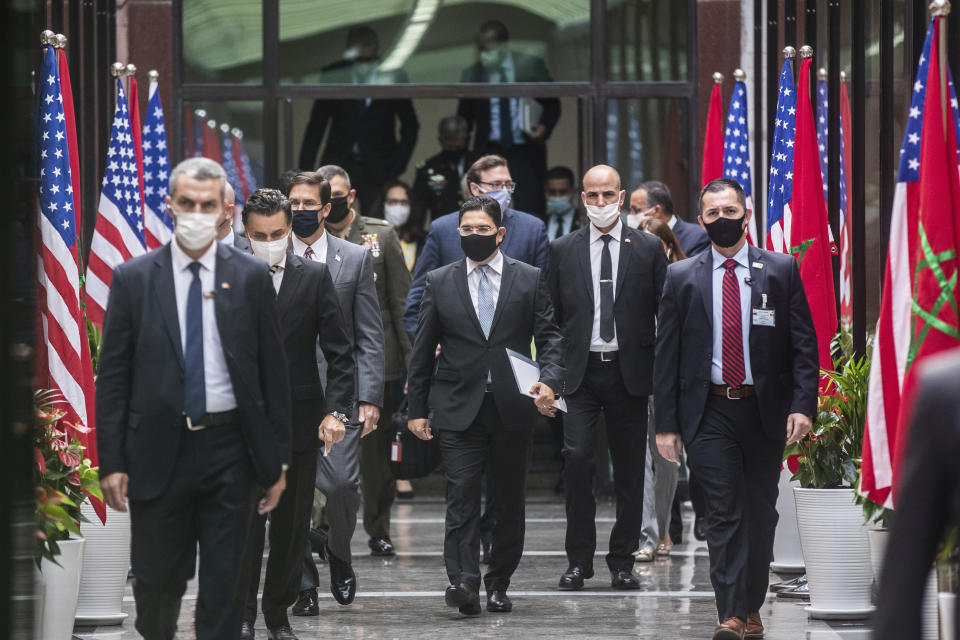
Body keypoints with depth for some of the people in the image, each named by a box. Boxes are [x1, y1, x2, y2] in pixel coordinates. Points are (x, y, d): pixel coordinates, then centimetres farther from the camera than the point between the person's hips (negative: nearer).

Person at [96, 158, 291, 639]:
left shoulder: (251, 277, 2)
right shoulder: (133, 278, 1)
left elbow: (273, 371, 4)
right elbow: (112, 377, 2)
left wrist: (277, 459, 2)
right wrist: (111, 462, -4)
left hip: (229, 450, 0)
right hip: (159, 450, 0)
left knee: (223, 584, 2)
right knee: (157, 580, 7)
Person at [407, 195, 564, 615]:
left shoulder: (530, 280, 6)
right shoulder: (439, 283, 8)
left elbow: (550, 338, 2)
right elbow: (423, 350, 10)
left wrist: (549, 383, -16)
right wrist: (417, 408, 8)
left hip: (513, 407, 1)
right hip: (459, 407, -1)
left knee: (509, 499, 6)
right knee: (462, 494, -13)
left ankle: (498, 584, 16)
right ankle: (463, 582, -20)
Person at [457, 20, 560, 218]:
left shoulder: (532, 66, 2)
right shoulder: (472, 74, 5)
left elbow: (552, 105, 9)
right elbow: (465, 117, 11)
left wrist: (545, 127, -10)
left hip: (526, 152, -1)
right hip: (489, 152, 1)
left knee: (532, 214, -4)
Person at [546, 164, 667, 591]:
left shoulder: (648, 249, 4)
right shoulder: (563, 250, 7)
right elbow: (553, 315, 10)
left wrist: (660, 374, -1)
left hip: (629, 373, 0)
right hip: (581, 372, 0)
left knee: (630, 468, 3)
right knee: (577, 459, -11)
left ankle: (622, 560, 13)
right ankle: (579, 560, -2)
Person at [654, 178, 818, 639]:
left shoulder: (781, 270, 3)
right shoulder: (681, 278, 5)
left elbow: (804, 343, 2)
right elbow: (666, 354, 5)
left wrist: (802, 404, -10)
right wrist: (666, 423, -1)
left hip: (765, 411, 1)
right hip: (709, 412, -1)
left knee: (760, 514, 9)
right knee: (724, 514, -8)